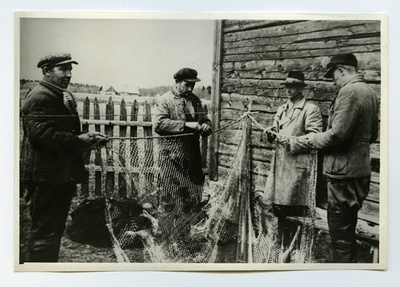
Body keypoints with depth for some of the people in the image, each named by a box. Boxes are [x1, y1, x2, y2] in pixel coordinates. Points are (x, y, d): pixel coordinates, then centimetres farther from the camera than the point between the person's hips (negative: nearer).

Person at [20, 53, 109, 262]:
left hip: (63, 175, 10)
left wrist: (88, 138, 7)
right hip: (46, 176, -10)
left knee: (55, 228, 18)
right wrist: (78, 141, -21)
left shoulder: (65, 96, 19)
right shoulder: (39, 97, -13)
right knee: (45, 232, -4)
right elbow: (41, 133, -25)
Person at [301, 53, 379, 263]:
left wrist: (316, 139, -7)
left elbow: (337, 133, -24)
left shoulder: (349, 91, -17)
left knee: (340, 229, -1)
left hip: (344, 171, -10)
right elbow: (372, 135, 19)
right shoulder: (369, 92, 13)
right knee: (347, 228, 20)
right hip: (360, 169, 10)